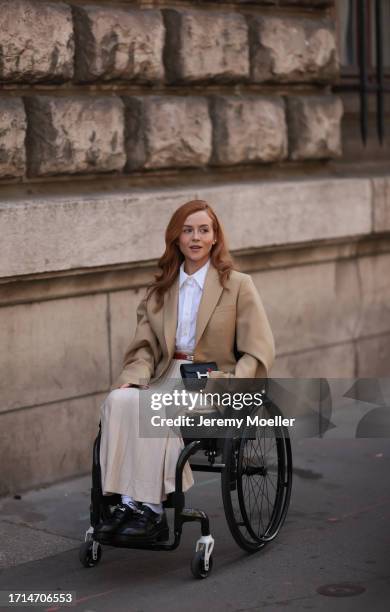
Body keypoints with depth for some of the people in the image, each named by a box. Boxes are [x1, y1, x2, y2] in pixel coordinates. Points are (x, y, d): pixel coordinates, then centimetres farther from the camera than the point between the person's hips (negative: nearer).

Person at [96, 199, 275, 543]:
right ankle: (128, 502, -33)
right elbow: (146, 346, 13)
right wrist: (133, 378, -9)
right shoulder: (159, 291, 19)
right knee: (119, 401, -29)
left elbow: (259, 351, 0)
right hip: (168, 379, 4)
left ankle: (153, 511, -29)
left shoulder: (238, 285, 6)